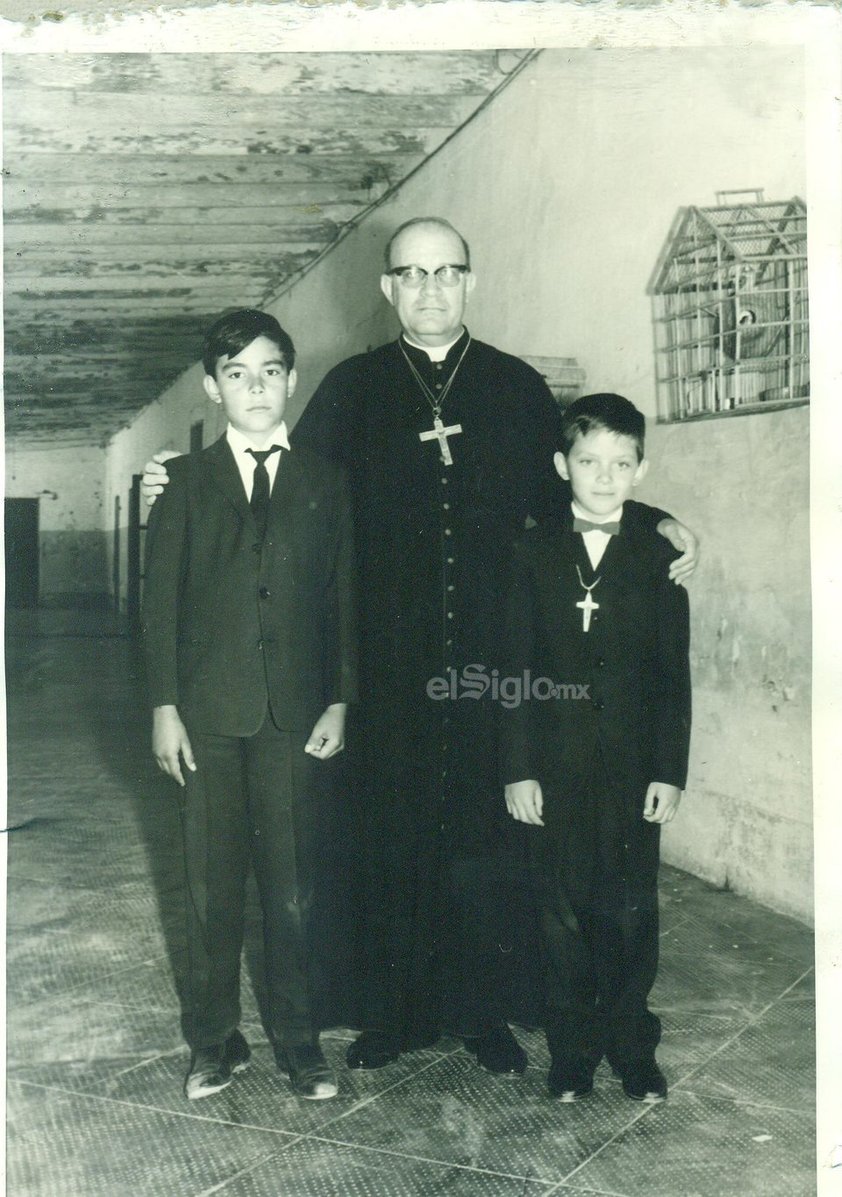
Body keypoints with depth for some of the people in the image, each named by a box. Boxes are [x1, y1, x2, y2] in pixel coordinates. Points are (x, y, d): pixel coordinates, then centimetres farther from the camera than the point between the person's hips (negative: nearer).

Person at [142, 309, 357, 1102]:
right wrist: (164, 708, -4)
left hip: (295, 715, 0)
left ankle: (297, 1040, 18)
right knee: (212, 886, 7)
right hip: (208, 715, 0)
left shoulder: (324, 483, 8)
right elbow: (160, 600, 3)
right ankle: (212, 1041, 22)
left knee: (293, 887, 3)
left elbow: (343, 599, 7)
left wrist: (339, 702, 0)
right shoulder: (185, 482, 7)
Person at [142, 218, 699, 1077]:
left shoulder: (518, 389, 9)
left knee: (486, 832, 5)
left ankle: (485, 1010, 21)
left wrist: (654, 527, 0)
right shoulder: (351, 389, 8)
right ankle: (390, 1013, 20)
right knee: (389, 833, 6)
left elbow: (562, 495, 12)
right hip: (388, 662, 0)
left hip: (489, 659, 0)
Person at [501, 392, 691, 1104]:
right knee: (563, 913, 8)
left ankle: (632, 1048, 25)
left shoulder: (658, 557, 1)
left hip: (633, 768, 0)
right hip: (554, 766, 0)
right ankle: (572, 1053, 24)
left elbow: (673, 673, 1)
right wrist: (518, 768, -4)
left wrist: (670, 771, -2)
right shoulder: (534, 553, 1)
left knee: (631, 913, 6)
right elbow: (516, 668, 0)